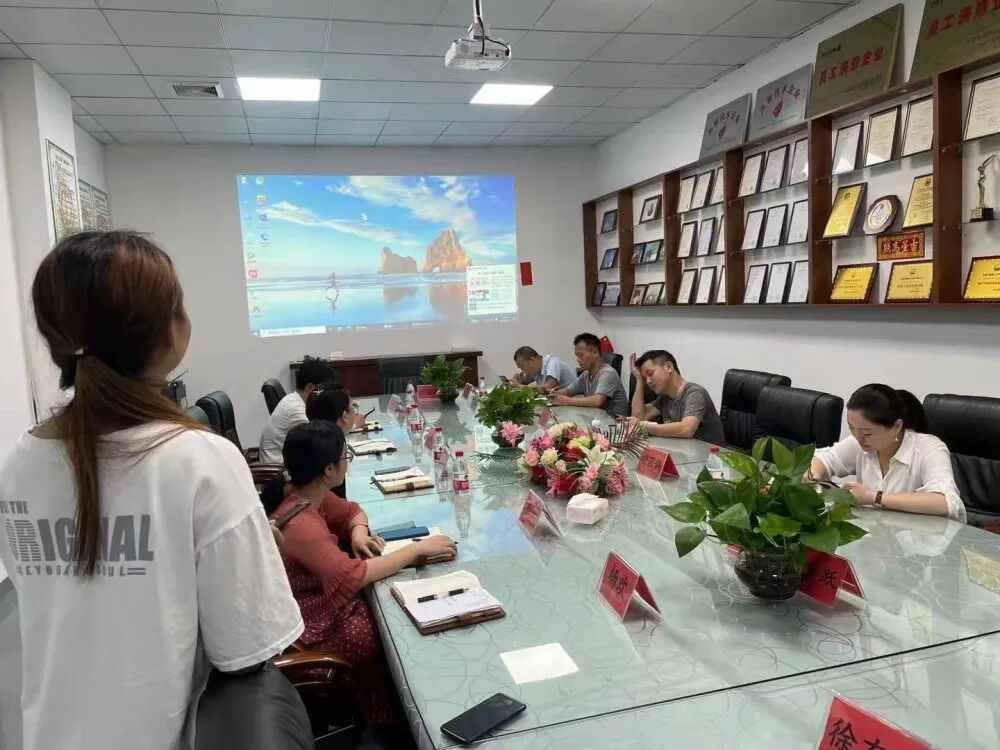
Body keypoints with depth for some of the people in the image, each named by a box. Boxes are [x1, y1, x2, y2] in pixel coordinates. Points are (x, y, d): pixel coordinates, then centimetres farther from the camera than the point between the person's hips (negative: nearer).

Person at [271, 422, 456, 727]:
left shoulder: (311, 495, -4)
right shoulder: (300, 525, -31)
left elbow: (352, 512, 13)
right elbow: (353, 575, -39)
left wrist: (359, 532, -11)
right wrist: (419, 548, -31)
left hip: (328, 603, 8)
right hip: (319, 630, -8)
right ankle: (389, 721, 18)